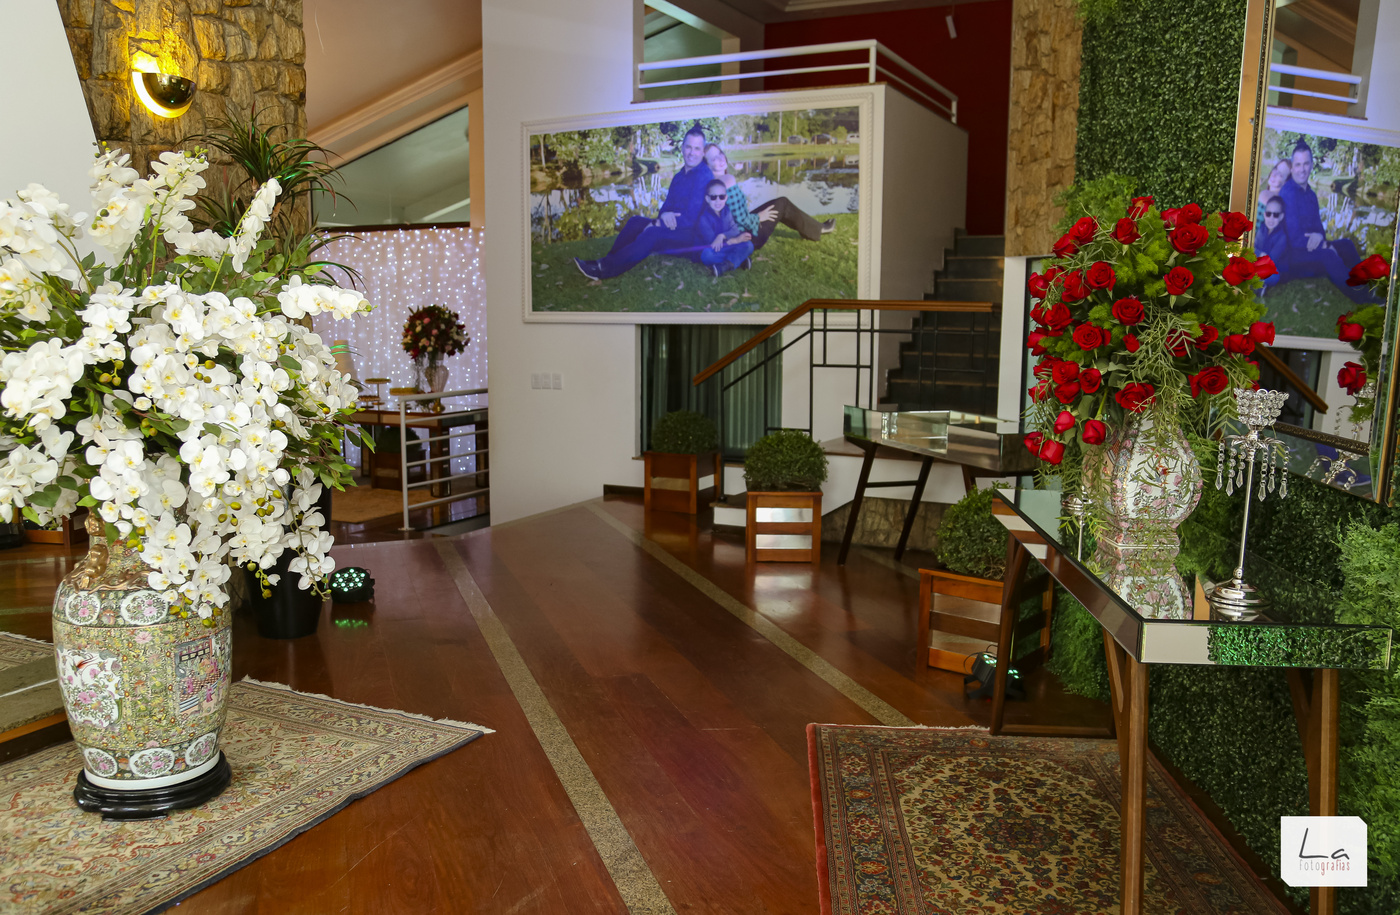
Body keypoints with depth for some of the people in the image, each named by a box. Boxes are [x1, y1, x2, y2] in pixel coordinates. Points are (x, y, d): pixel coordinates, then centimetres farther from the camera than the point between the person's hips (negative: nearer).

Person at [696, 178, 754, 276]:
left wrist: (722, 236, -30)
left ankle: (725, 265, -37)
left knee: (748, 245, -19)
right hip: (713, 250, -5)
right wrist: (735, 240, -21)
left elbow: (735, 230, -8)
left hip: (726, 247, 5)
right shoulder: (704, 217, -15)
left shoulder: (727, 210, 3)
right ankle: (739, 259, -26)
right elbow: (711, 240, -22)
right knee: (706, 254, -39)